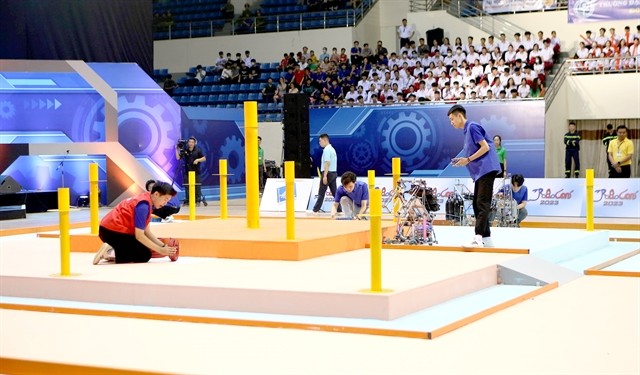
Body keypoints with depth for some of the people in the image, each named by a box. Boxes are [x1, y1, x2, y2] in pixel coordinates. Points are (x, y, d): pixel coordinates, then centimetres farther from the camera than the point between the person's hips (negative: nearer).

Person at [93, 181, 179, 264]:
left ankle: (112, 252, 3)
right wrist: (160, 250, -15)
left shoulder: (146, 200, 10)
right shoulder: (143, 205, -19)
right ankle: (112, 254, -14)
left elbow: (146, 232, 12)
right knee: (145, 255, -8)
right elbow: (139, 236, -21)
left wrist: (163, 246, 4)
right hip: (112, 231, -10)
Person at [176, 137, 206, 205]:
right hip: (187, 171, 1)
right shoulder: (184, 150, 3)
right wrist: (177, 149, -10)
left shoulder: (198, 150, 1)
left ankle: (197, 201, 1)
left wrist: (198, 160, -14)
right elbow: (178, 158, -3)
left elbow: (204, 158, 3)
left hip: (196, 171, -1)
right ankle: (187, 201, 7)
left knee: (197, 186, -4)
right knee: (187, 186, 1)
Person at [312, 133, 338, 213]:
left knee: (321, 192, -2)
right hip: (334, 173, 9)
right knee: (334, 192, 6)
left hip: (328, 173, -9)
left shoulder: (326, 150, -12)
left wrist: (325, 176, -21)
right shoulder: (332, 149, 17)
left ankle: (316, 209, 3)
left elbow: (327, 163, -20)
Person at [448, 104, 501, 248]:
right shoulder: (467, 130, 21)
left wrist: (468, 159, -13)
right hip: (480, 172, 10)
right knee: (477, 204, 10)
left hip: (486, 170, -10)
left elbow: (485, 147, -15)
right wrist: (463, 161, 11)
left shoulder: (472, 127, -7)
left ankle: (478, 238, -23)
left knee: (482, 204, -16)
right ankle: (486, 237, 13)